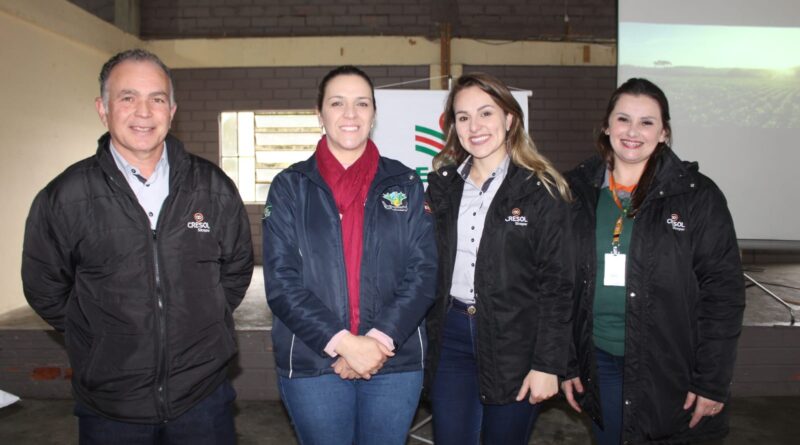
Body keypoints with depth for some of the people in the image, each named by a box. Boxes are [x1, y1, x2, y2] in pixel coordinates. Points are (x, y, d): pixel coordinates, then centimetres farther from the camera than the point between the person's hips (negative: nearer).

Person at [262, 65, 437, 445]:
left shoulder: (405, 184, 5)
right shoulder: (289, 186, 1)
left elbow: (423, 271, -2)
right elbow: (281, 282, -6)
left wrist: (380, 338, -14)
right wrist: (342, 342, -16)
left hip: (396, 360, 1)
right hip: (311, 363, -1)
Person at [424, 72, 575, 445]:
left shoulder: (541, 191, -7)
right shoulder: (442, 184, 6)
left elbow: (557, 285, -7)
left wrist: (547, 364, -10)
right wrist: (425, 337, 6)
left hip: (514, 341, -3)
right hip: (450, 336, 3)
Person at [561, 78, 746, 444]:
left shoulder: (697, 195, -8)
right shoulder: (578, 190, 0)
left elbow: (723, 292, -7)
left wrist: (712, 382, -9)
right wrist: (565, 363, 2)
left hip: (667, 367, -2)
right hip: (598, 361, 3)